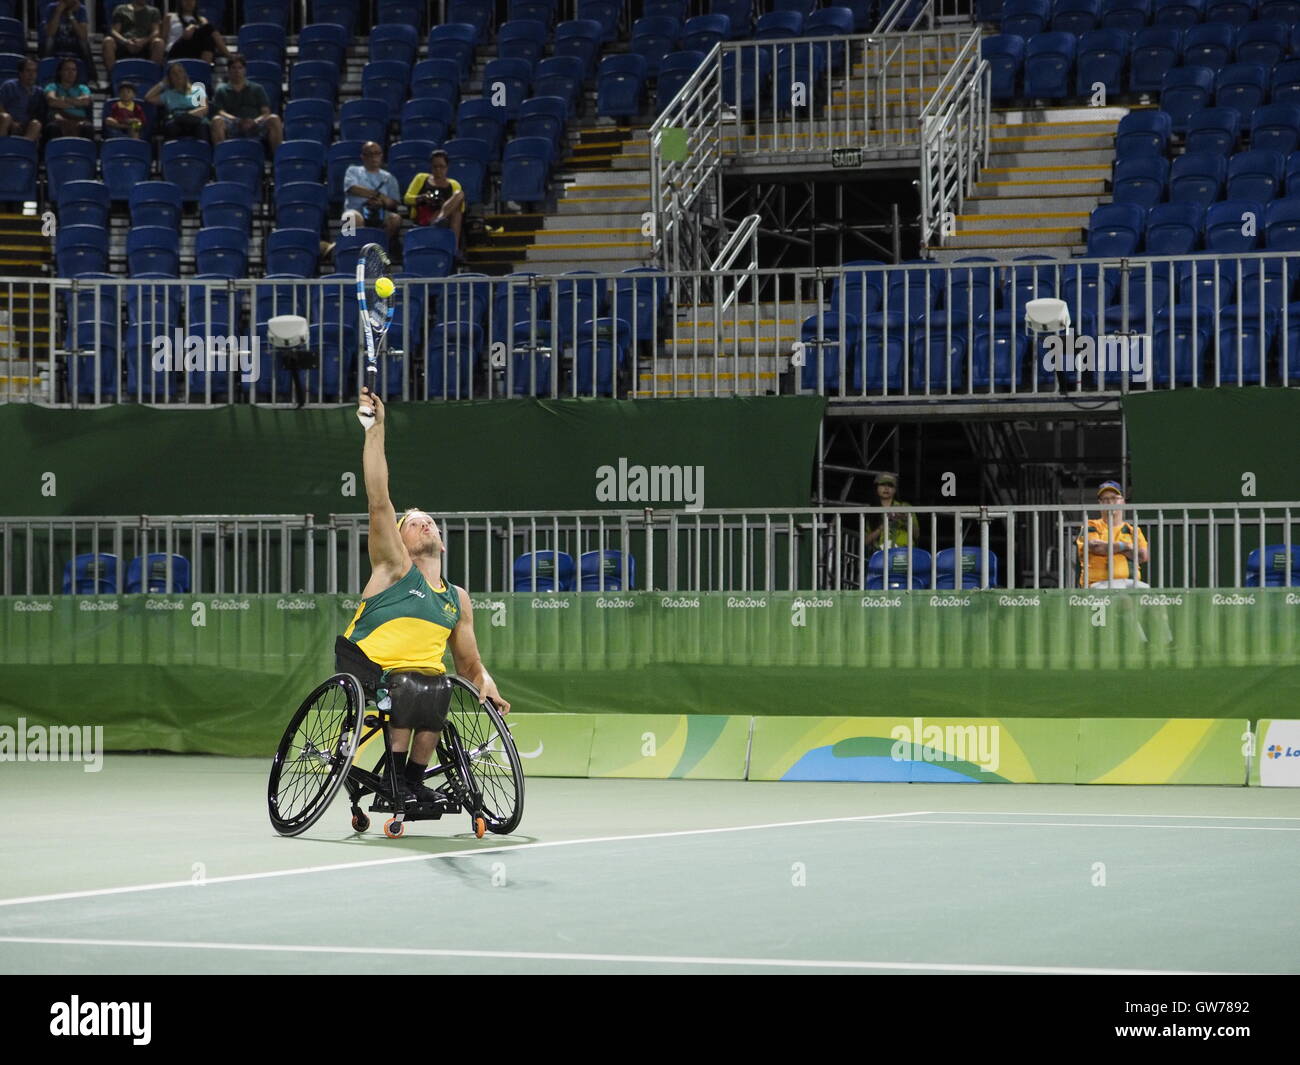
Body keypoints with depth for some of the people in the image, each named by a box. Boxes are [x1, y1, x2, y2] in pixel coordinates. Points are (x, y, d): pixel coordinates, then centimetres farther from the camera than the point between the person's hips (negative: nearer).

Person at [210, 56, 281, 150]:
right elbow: (220, 112, 7)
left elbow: (266, 112, 13)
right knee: (217, 121, -34)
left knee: (274, 119, -30)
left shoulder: (257, 89, 25)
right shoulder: (221, 90, 22)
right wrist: (238, 121, -14)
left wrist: (255, 122, -12)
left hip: (255, 127, 1)